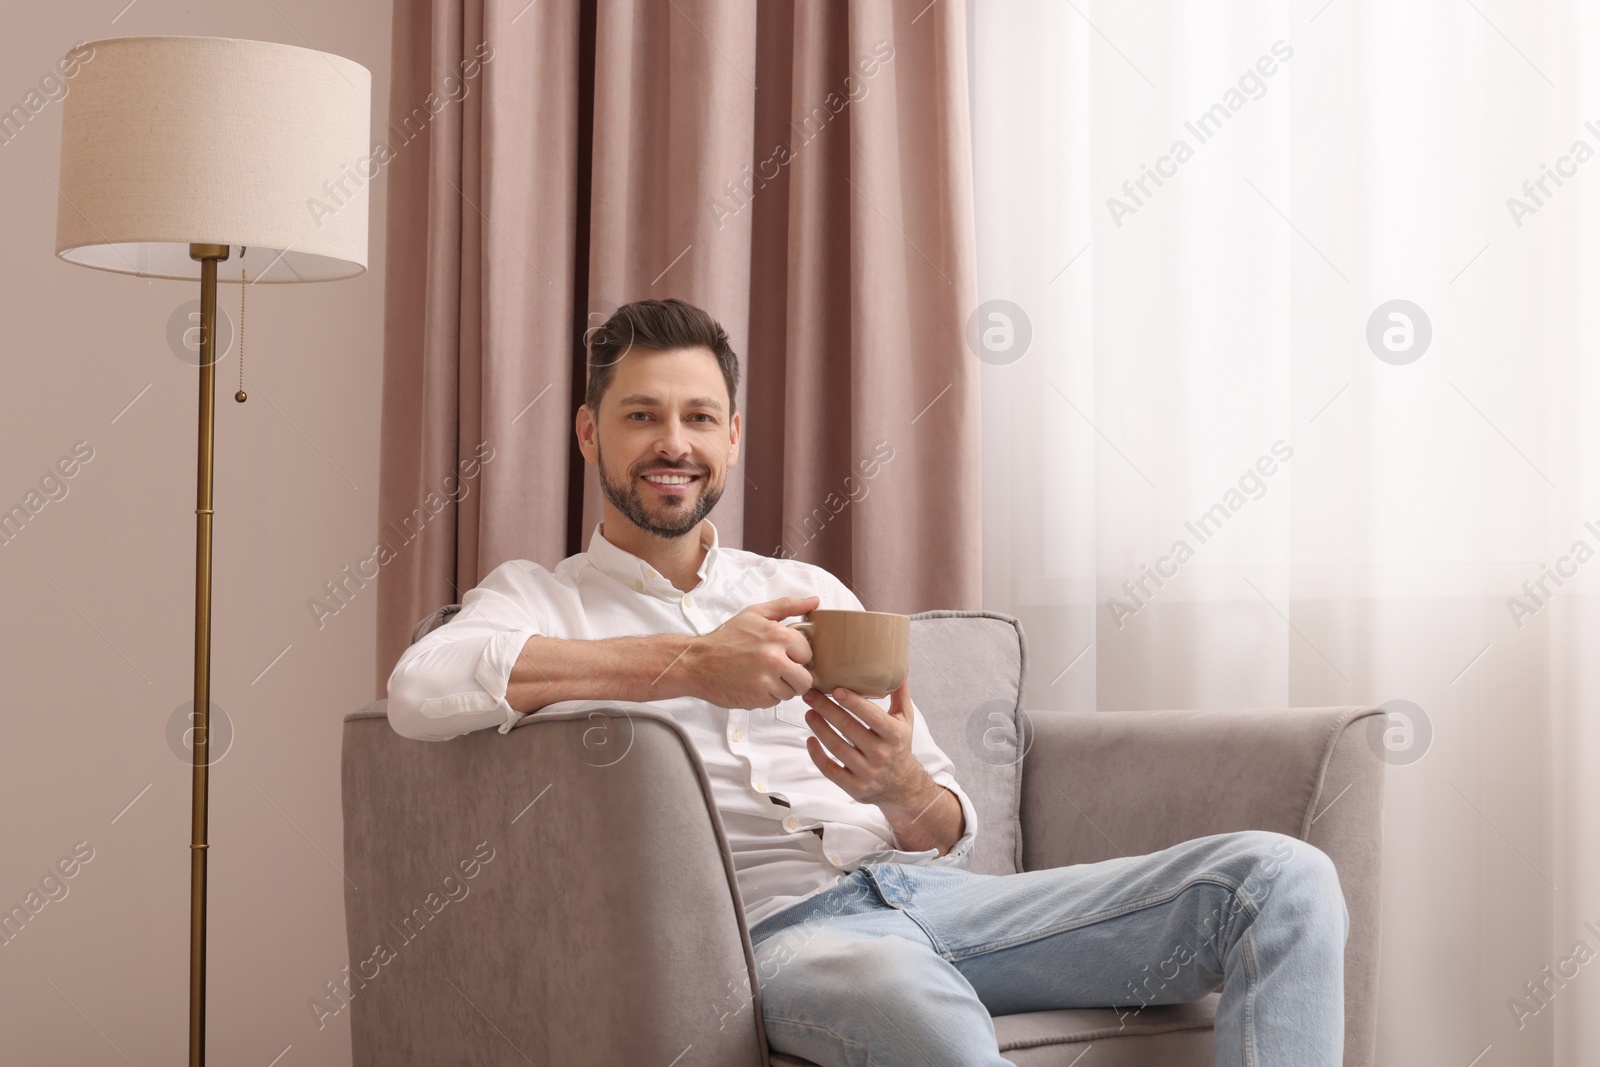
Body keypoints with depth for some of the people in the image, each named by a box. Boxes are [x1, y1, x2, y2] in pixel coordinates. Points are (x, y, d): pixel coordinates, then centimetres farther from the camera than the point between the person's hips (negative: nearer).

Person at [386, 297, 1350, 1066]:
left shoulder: (813, 592, 24)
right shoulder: (539, 599, 12)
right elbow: (422, 688, -15)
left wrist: (905, 788, -7)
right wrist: (688, 665, -16)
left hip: (925, 892, 6)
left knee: (1281, 878, -14)